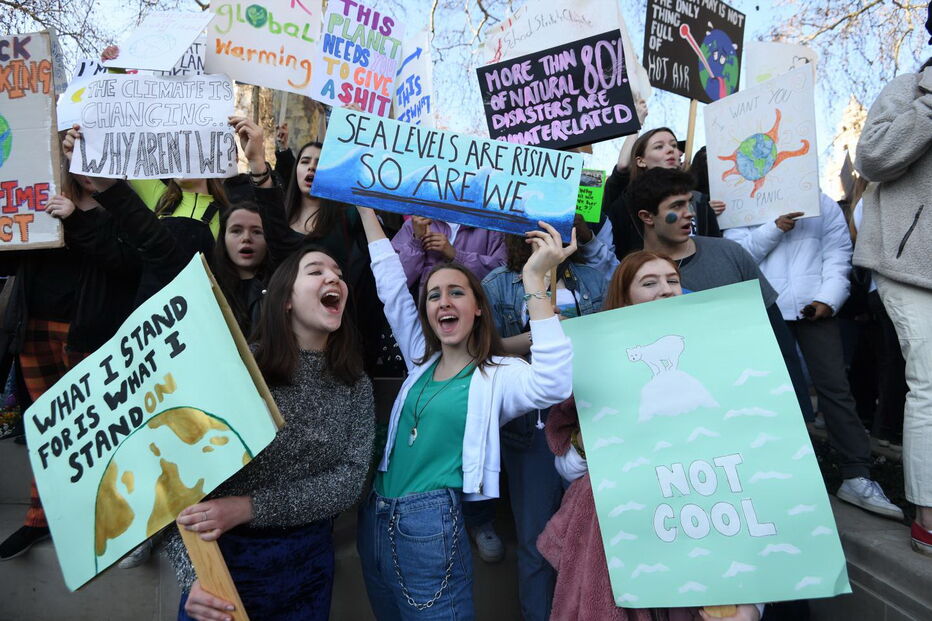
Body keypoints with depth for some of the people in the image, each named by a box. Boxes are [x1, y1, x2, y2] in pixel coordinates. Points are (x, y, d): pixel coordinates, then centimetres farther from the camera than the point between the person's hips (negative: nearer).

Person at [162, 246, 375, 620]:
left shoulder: (355, 386, -3)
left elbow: (350, 480, -11)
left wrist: (250, 508, -22)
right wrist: (192, 573, -21)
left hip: (309, 560, 3)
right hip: (223, 555, -3)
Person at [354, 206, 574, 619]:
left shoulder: (498, 376, -9)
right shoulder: (422, 360, 8)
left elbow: (553, 382, -30)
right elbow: (391, 287, 11)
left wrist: (534, 279, -33)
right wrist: (366, 206, 13)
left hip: (429, 527, -6)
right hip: (374, 518, 7)